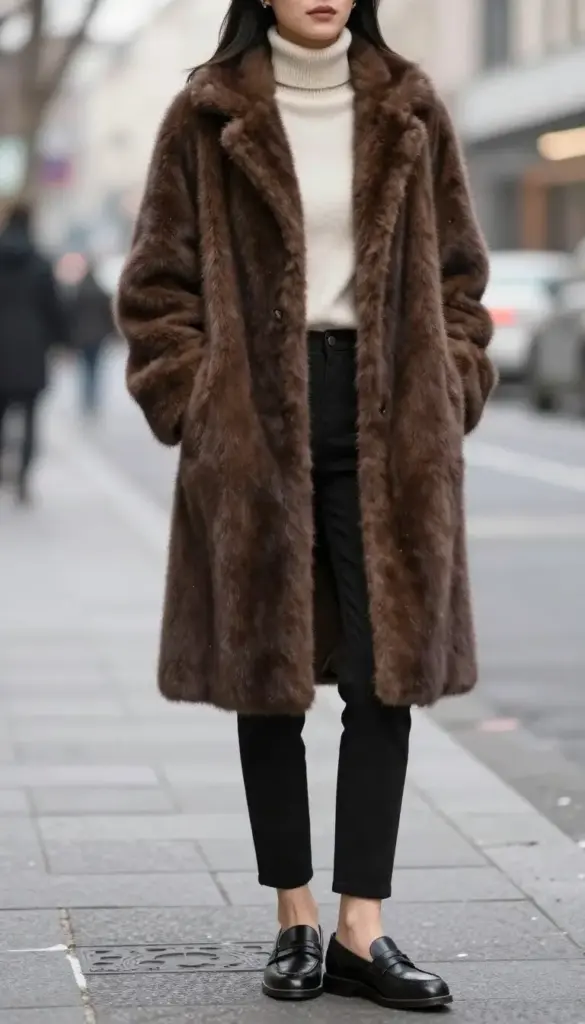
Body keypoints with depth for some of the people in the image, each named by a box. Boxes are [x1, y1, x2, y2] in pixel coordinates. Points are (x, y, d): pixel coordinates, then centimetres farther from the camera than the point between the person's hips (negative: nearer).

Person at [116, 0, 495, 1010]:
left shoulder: (409, 111, 8)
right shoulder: (209, 116, 2)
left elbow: (457, 269, 12)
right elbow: (157, 282, 4)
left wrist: (450, 391, 1)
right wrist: (197, 405, -6)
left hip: (387, 420, 2)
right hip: (258, 424, -1)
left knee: (385, 675, -2)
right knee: (269, 675, 5)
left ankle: (362, 930, 3)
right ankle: (295, 921, 15)